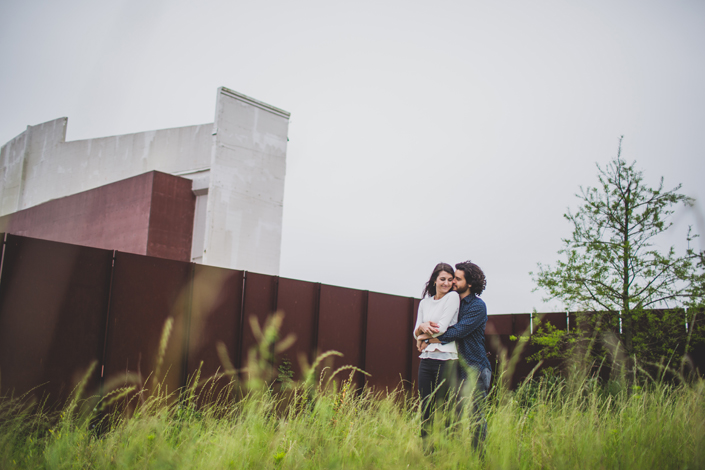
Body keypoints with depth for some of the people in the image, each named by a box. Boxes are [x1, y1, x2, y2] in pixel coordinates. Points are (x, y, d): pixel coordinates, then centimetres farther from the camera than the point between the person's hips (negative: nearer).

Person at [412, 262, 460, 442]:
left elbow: (442, 327, -8)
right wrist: (423, 325, -8)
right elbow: (416, 333, 12)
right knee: (426, 408, 5)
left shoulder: (453, 297, 0)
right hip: (426, 359, 5)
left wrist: (424, 335, 5)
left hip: (446, 359, -5)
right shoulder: (425, 302, 15)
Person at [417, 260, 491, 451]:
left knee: (475, 415, -3)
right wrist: (424, 326, -12)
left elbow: (457, 331, -17)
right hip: (455, 366, 6)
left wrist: (429, 339, -11)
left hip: (474, 366, -6)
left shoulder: (478, 306, -7)